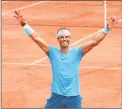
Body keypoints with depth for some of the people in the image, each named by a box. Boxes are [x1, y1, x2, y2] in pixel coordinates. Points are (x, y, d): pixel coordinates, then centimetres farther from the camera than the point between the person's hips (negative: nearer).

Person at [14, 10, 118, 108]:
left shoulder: (76, 52, 0)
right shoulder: (53, 52, 1)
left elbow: (94, 41, -9)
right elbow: (37, 39, -6)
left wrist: (107, 28, -20)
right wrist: (24, 24, -15)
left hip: (74, 97, 0)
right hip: (57, 96, 0)